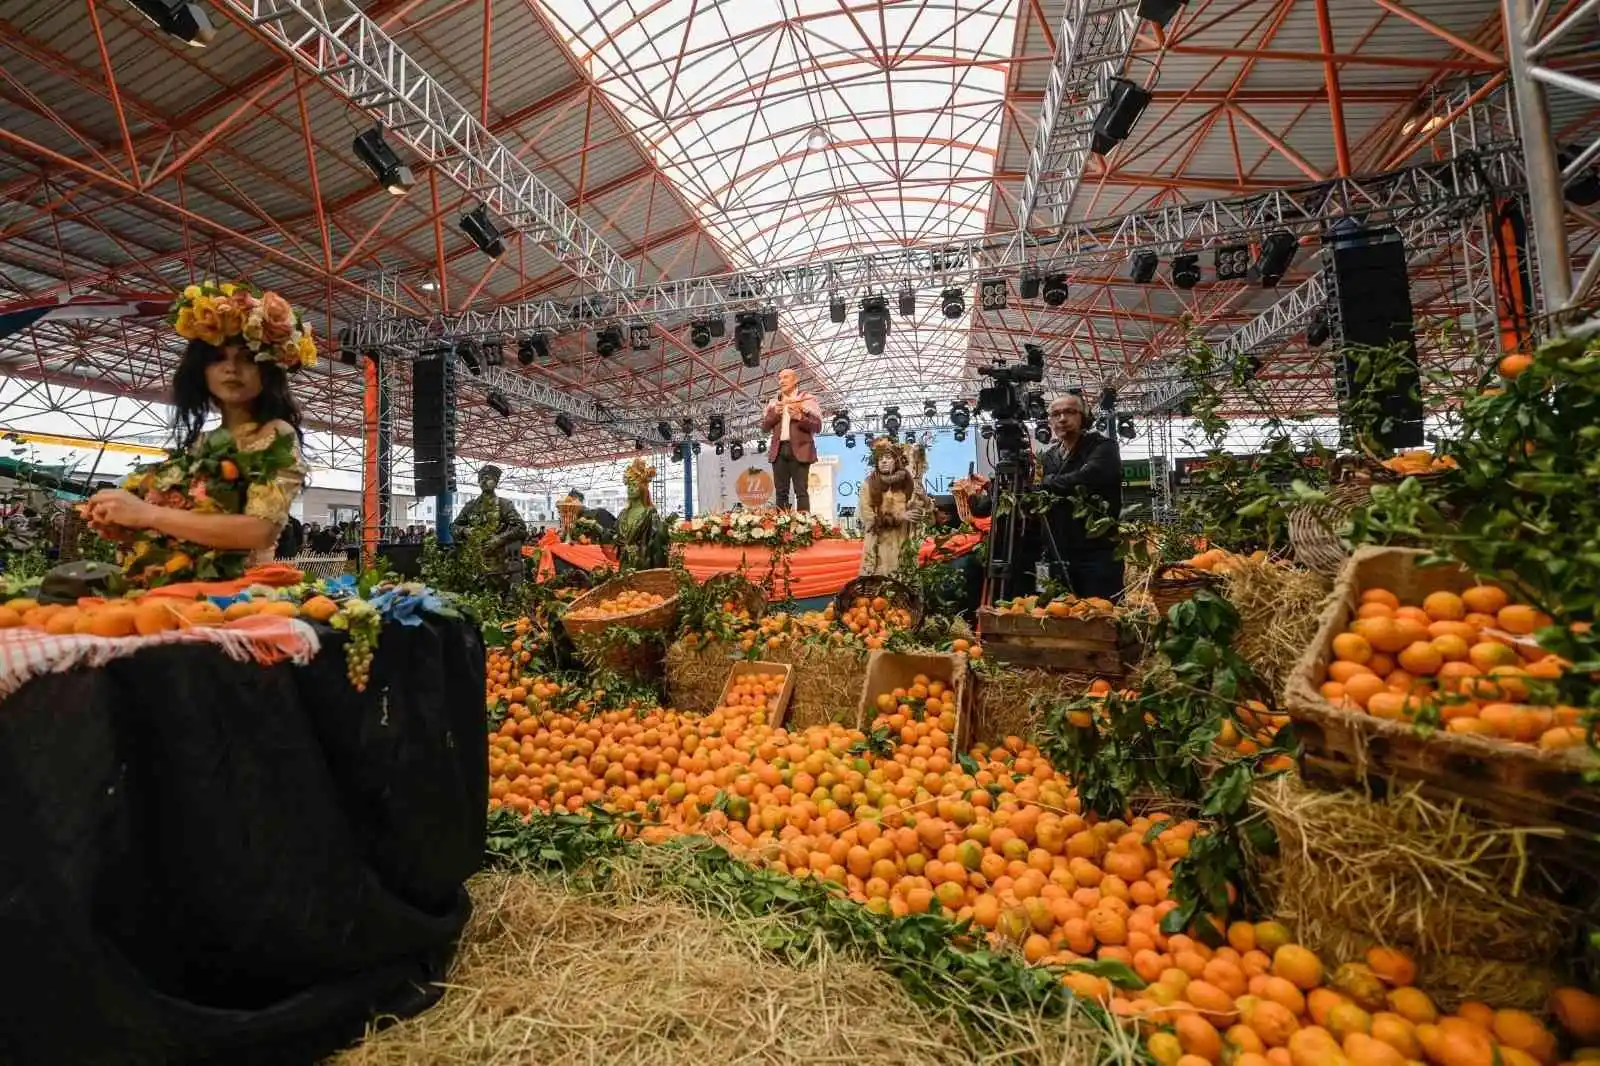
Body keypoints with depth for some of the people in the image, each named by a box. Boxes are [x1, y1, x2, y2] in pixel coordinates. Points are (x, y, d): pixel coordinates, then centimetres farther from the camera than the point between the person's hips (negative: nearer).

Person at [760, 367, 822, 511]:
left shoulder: (808, 399, 5)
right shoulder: (773, 402, 19)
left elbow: (817, 426, -2)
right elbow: (764, 425, 13)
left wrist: (800, 417, -17)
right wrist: (774, 413, -4)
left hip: (799, 449, -4)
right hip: (779, 450, 4)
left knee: (801, 491, -8)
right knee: (780, 492, 3)